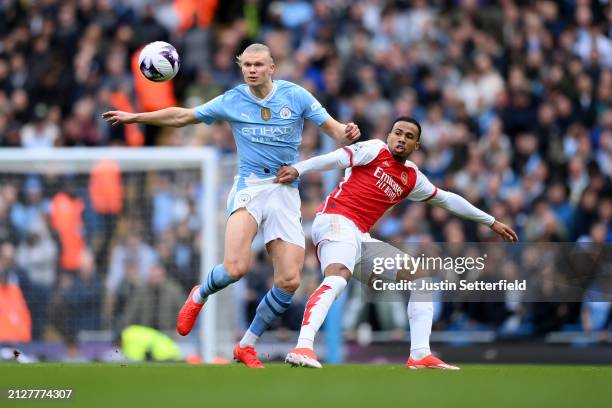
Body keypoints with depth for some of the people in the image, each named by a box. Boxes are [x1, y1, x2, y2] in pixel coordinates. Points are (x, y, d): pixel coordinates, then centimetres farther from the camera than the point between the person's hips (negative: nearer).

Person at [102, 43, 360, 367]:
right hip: (249, 188, -2)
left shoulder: (296, 96, 2)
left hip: (285, 192, 2)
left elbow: (333, 129, 2)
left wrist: (347, 134, -22)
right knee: (236, 267, -24)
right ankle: (200, 296, 11)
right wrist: (135, 117, 13)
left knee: (289, 281, -8)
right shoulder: (232, 101, 3)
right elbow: (182, 116, 14)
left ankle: (247, 345, 11)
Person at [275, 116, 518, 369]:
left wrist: (491, 222, 38)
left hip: (360, 237, 8)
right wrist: (297, 169, -22)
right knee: (337, 278, -35)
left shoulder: (412, 179, 21)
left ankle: (420, 355, 4)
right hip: (336, 221, -8)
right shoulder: (374, 150, 3)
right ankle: (303, 347, -50)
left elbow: (447, 199, 32)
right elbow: (336, 159, -8)